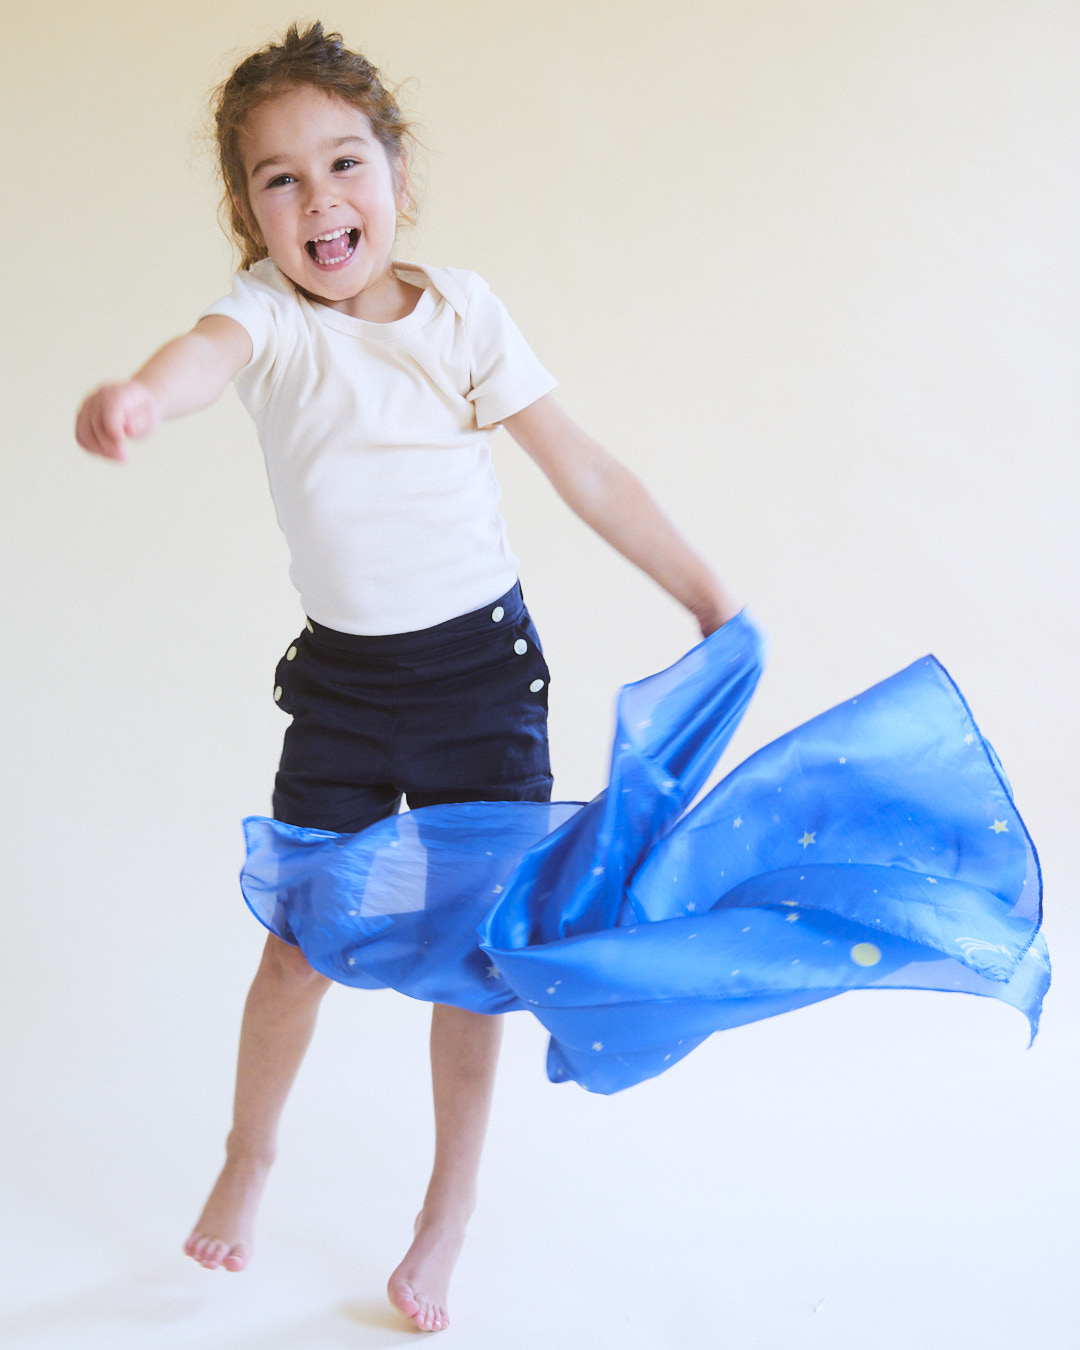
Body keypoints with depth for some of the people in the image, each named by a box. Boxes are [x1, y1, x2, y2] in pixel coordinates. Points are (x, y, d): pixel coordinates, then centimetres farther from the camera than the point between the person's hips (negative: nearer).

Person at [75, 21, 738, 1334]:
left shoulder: (461, 311, -4)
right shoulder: (271, 315, -8)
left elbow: (587, 472, -1)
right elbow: (214, 346, -34)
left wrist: (709, 597, -2)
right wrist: (140, 393, -58)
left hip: (483, 666, 0)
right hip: (341, 679, 0)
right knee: (299, 941, 9)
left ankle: (449, 1211, 27)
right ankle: (248, 1155, 38)